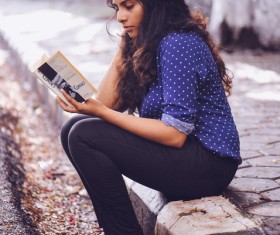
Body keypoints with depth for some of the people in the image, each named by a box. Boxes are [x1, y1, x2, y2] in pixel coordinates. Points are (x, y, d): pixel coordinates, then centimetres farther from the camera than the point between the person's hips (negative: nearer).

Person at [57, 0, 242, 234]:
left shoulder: (178, 44, -18)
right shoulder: (144, 44, 10)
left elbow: (175, 134, -23)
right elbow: (107, 103, 4)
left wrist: (101, 113, -22)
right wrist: (124, 48, 2)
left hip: (209, 163, -9)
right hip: (185, 154, 9)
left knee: (84, 136, -19)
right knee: (74, 129, 4)